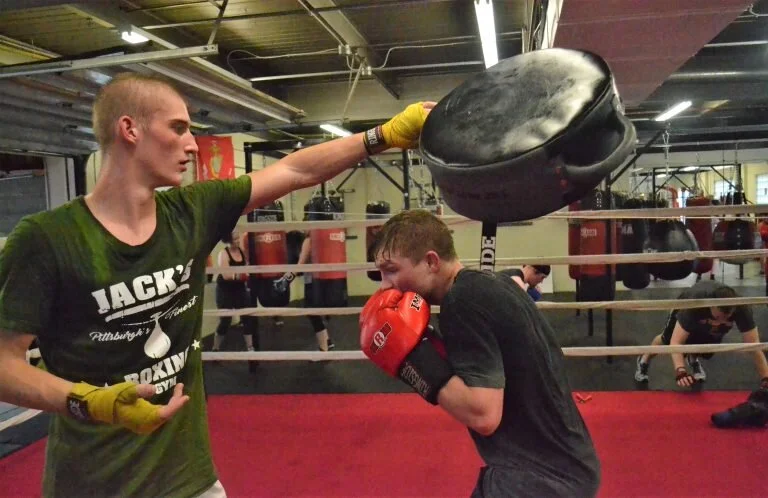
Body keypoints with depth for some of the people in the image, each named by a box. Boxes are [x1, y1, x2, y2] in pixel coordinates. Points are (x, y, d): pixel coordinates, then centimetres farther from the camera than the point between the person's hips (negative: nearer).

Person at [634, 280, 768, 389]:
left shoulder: (742, 308, -43)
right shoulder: (695, 303, -49)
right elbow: (676, 342, -51)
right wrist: (680, 372, -66)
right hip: (686, 308, -2)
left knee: (705, 353, -2)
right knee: (667, 340, 14)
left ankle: (693, 359, 35)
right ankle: (644, 360, 44)